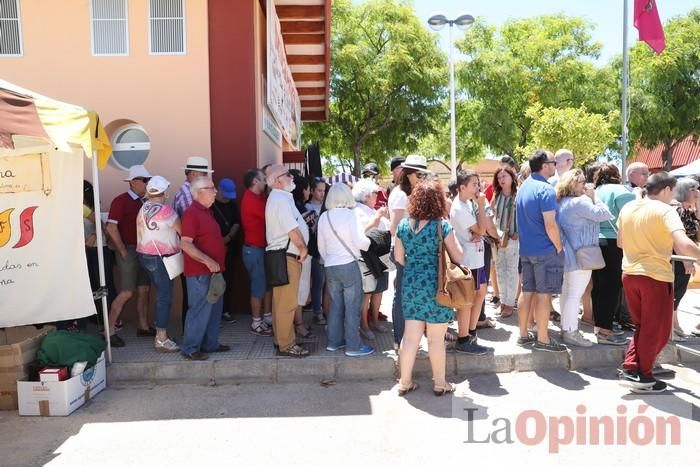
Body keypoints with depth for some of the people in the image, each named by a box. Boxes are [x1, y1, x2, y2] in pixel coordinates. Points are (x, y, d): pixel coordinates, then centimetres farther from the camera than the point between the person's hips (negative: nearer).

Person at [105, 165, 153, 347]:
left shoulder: (143, 202, 11)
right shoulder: (121, 201, -10)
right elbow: (111, 228, -17)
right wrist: (123, 251, -15)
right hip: (129, 252, -7)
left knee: (144, 290, 11)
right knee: (126, 293, -8)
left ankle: (143, 327, 21)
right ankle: (110, 331, 1)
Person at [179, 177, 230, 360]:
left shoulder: (206, 211, 15)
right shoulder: (191, 213, -15)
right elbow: (185, 244, -22)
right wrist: (208, 261, -26)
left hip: (212, 271, 10)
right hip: (200, 272, -10)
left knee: (214, 309, 15)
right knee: (200, 309, -4)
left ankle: (210, 343, 26)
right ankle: (190, 349, 7)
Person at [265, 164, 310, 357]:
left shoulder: (278, 197, 19)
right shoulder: (281, 198, -15)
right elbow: (293, 230, -19)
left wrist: (303, 220, 11)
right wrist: (303, 249, -7)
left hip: (282, 255, 11)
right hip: (286, 256, -11)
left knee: (281, 301, 15)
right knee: (287, 303, -6)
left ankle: (281, 339, 25)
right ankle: (286, 345, 0)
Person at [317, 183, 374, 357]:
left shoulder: (323, 217, 5)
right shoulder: (350, 214, -11)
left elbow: (321, 246, 11)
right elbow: (360, 241, -13)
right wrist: (369, 241, 7)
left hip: (330, 267, 6)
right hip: (349, 264, -6)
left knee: (335, 304, 15)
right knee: (353, 306, 2)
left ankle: (334, 341, 22)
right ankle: (353, 346, 6)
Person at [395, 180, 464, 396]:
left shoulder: (403, 224, 2)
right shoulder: (442, 225, -11)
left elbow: (399, 258, 9)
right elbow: (457, 257, -6)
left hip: (410, 285, 4)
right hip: (435, 286, -4)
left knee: (410, 336, 11)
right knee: (436, 338, 8)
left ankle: (405, 382, 20)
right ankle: (440, 383, 22)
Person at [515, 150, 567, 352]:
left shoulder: (523, 186, 11)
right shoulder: (545, 189, -16)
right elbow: (550, 225, -21)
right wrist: (559, 247, -9)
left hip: (526, 249, 8)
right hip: (545, 250, -8)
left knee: (527, 291, 13)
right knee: (544, 294, 0)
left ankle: (523, 334, 21)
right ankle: (542, 339, 7)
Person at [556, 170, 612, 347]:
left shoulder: (562, 202, 12)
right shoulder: (580, 201, -17)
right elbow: (604, 214, -17)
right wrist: (593, 197, -8)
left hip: (569, 253, 10)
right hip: (580, 254, -10)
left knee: (566, 292, 14)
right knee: (575, 294, -6)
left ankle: (566, 328, 22)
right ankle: (571, 332, -2)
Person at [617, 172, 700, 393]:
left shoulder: (627, 208, 7)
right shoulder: (665, 211, -12)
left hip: (629, 273, 6)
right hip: (656, 276, -6)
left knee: (642, 326, 21)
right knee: (656, 330, 10)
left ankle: (630, 369, 16)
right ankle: (643, 377, 17)